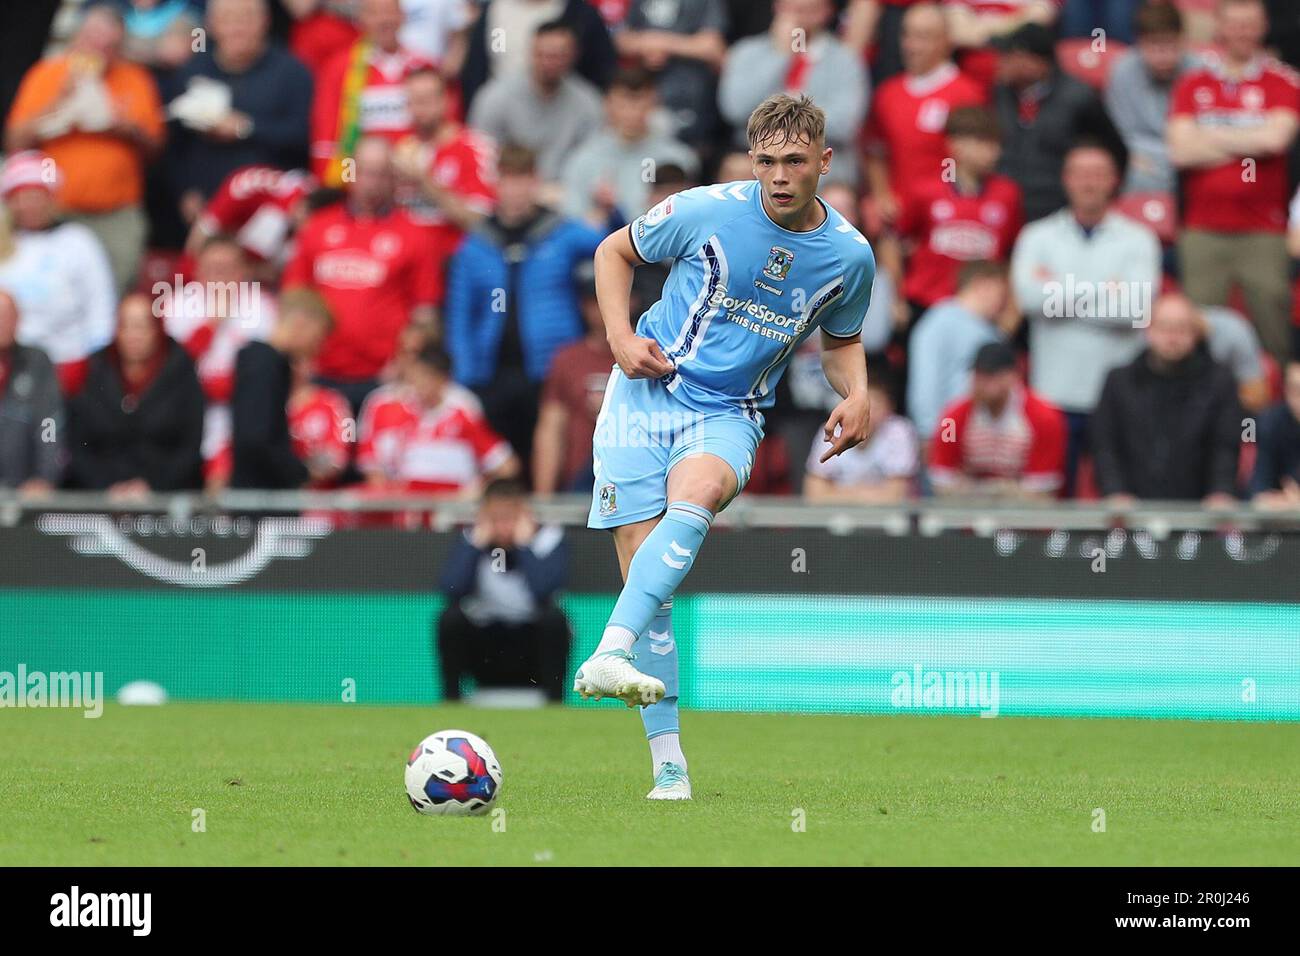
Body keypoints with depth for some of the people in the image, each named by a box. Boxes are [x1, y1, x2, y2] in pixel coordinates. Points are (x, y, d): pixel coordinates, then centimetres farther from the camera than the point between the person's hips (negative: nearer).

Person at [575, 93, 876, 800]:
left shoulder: (850, 255, 0)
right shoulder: (707, 211, -8)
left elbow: (840, 340, 20)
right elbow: (615, 251, 9)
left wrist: (856, 395, -1)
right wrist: (621, 335, -7)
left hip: (728, 416, 0)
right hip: (647, 392, 0)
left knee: (697, 493, -35)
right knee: (643, 569, -9)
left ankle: (610, 654, -49)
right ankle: (668, 764, -3)